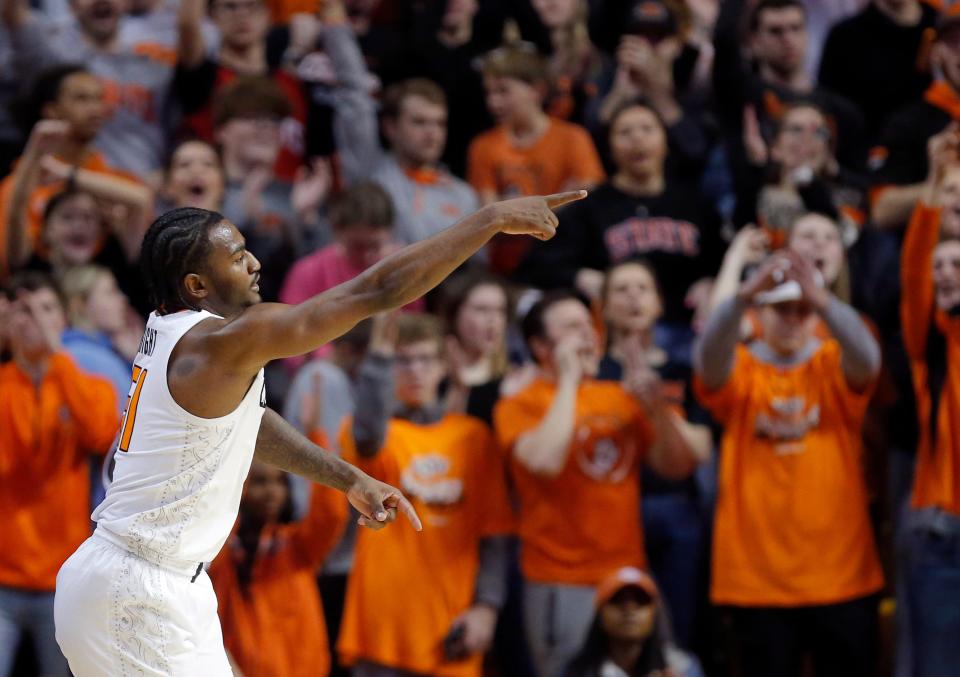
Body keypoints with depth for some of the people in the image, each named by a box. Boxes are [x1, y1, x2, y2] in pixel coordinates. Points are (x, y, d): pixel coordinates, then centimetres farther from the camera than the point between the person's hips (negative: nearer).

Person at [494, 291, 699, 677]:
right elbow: (545, 460, -23)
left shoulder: (620, 398, 14)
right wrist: (569, 379, -13)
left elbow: (678, 466, 12)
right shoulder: (519, 407, -2)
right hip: (562, 585, -5)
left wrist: (656, 408, -5)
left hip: (627, 577, 6)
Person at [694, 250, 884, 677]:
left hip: (841, 574, 1)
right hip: (757, 574, 0)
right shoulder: (740, 371, 4)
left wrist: (822, 301, -37)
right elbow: (710, 358, -19)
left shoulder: (835, 367, 5)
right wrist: (743, 297, -39)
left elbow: (865, 356, -18)